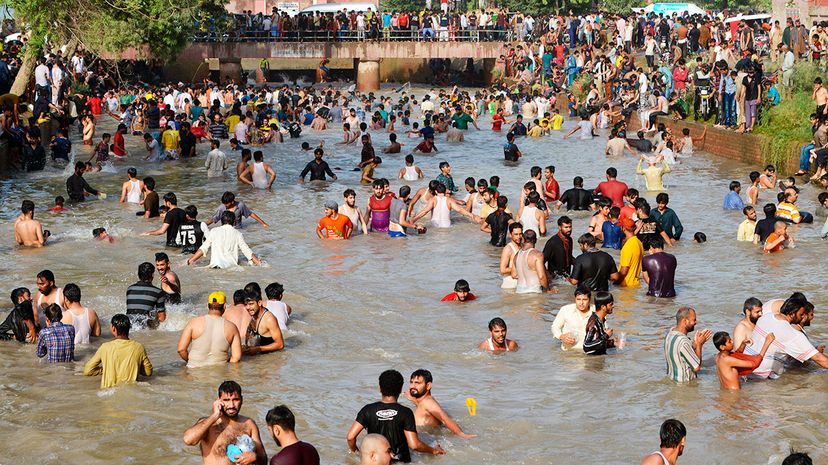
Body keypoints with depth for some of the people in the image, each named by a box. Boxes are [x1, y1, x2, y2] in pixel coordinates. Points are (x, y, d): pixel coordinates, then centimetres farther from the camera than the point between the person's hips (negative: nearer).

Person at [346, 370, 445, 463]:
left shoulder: (368, 410, -5)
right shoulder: (405, 413, -11)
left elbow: (351, 437, -9)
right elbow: (414, 445, -15)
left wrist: (354, 451, 13)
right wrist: (433, 450, 2)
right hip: (400, 461, -2)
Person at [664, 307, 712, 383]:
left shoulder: (671, 332, -1)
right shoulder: (683, 342, -28)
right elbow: (697, 368, -19)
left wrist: (695, 343, -2)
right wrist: (699, 344, -13)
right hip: (684, 382, -9)